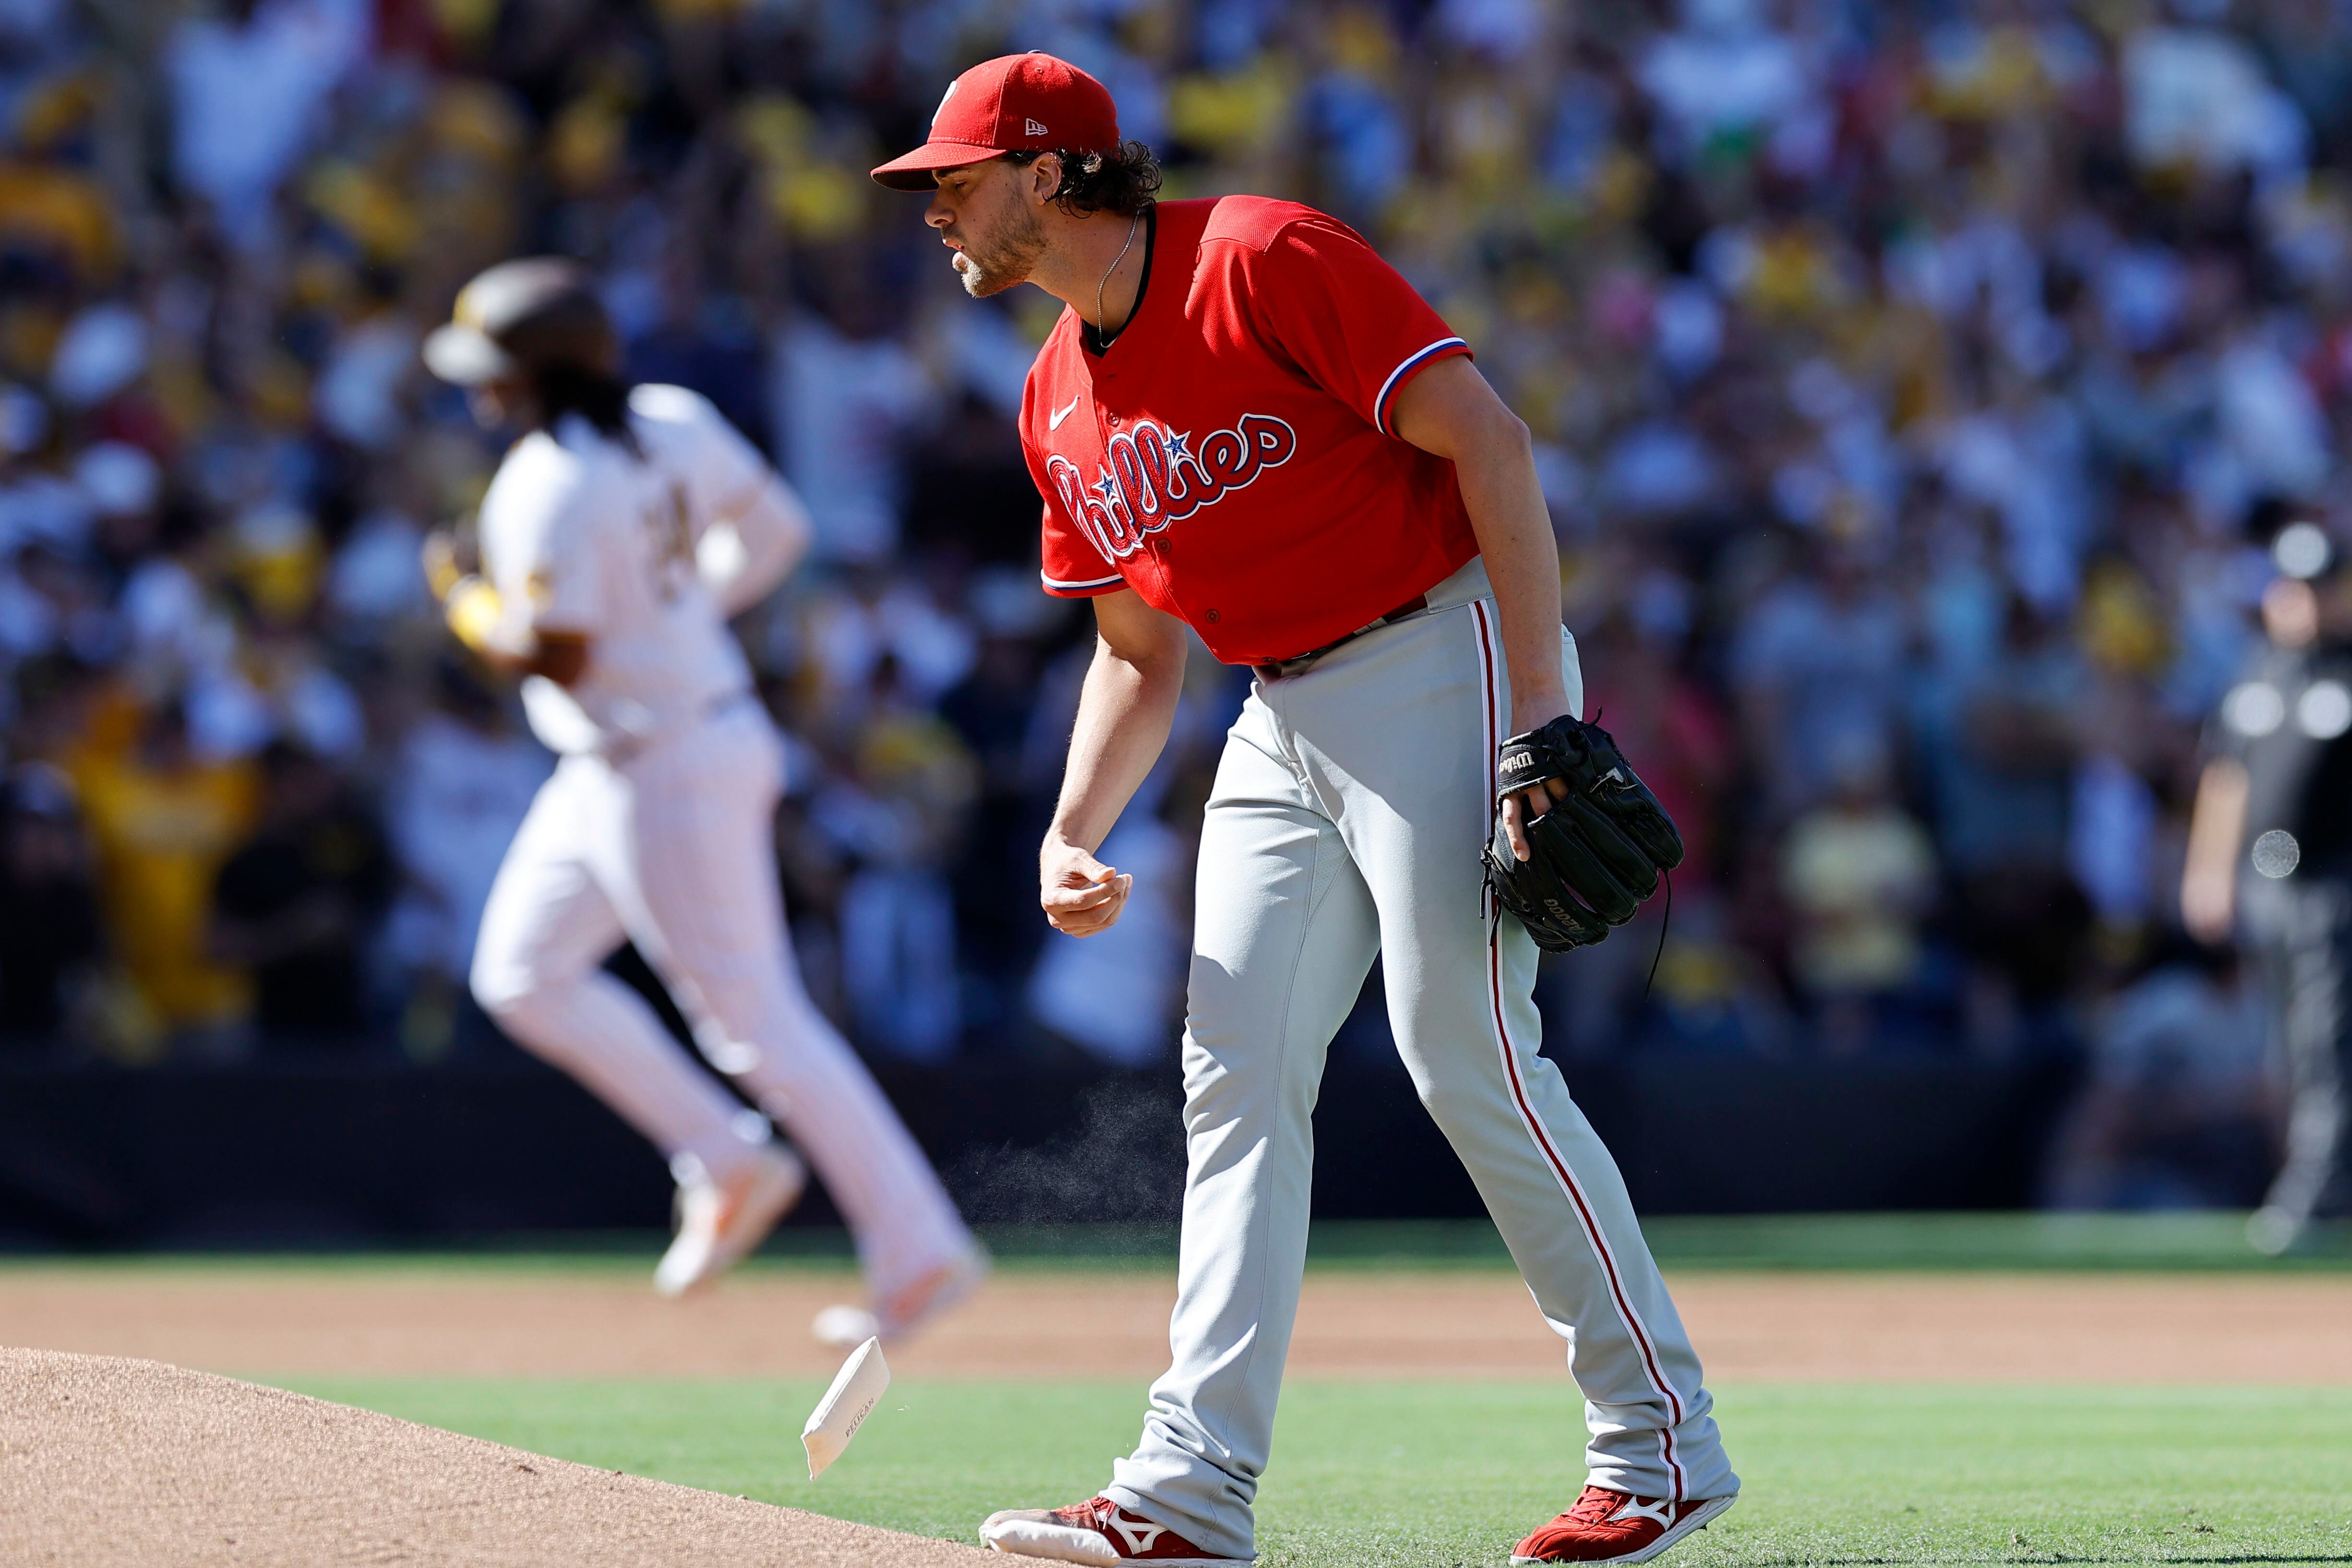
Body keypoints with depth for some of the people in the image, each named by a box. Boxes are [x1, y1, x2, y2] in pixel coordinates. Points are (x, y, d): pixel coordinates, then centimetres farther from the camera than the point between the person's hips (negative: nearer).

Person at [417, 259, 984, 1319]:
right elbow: (775, 532, 12)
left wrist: (461, 599, -9)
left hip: (666, 778, -10)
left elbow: (556, 657, -27)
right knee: (523, 975, 16)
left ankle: (919, 1249, 2)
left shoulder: (551, 487, -22)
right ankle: (726, 1163, 17)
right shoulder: (673, 427, 3)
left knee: (759, 1021, -3)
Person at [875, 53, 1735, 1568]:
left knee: (1470, 1055, -13)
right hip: (1283, 721, 9)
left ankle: (1664, 1445, -5)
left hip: (1442, 658, -9)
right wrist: (1072, 835, 3)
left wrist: (1543, 708, -23)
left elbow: (1483, 436, -17)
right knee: (1237, 1075, 2)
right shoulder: (1061, 402, 12)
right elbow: (1138, 651, 20)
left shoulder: (1266, 259, -14)